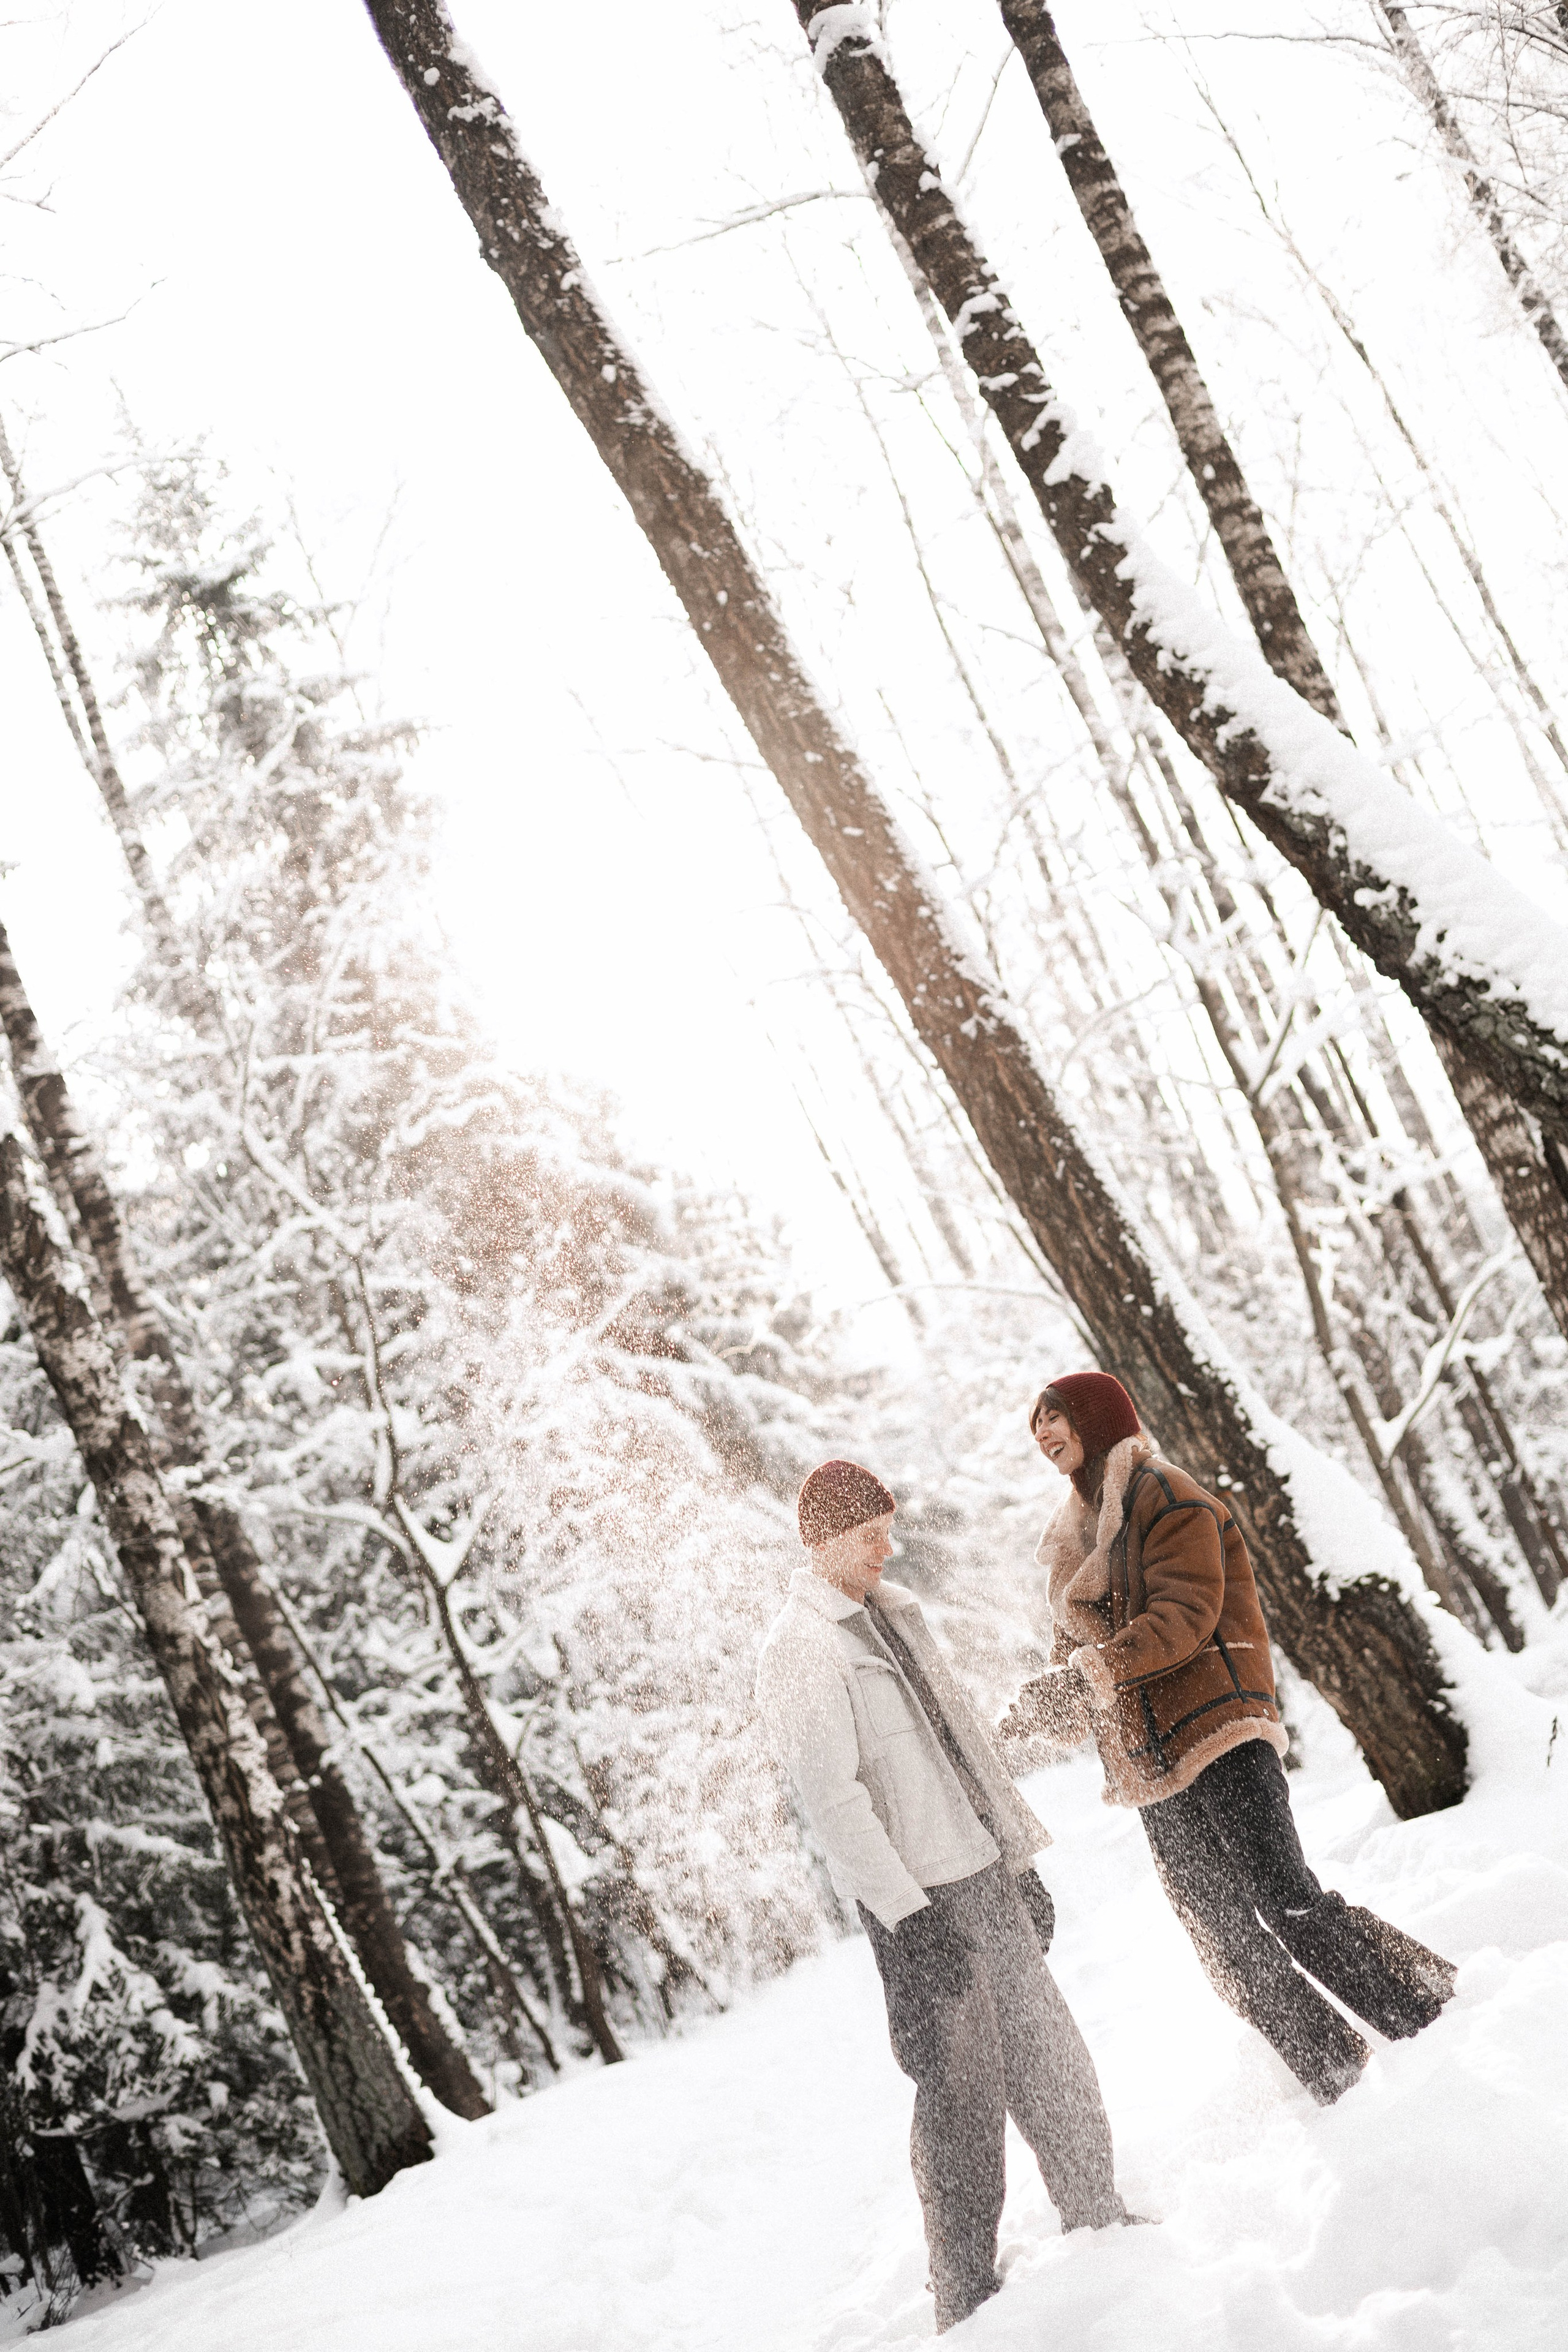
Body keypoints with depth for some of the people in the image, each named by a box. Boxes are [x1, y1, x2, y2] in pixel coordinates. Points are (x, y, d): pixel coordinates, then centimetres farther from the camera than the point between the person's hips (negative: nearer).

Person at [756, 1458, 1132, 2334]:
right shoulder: (800, 1647, -12)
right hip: (922, 1900, -8)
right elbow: (832, 1795, -18)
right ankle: (968, 2297, 6)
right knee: (963, 2089, -4)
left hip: (986, 1874, 8)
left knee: (1051, 2056, 13)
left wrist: (1022, 1855, 19)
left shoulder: (896, 1612, 15)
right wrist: (909, 1913, -22)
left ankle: (1099, 2217, 28)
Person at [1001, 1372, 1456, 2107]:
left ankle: (1441, 2025, -7)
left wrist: (1094, 1670, -27)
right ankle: (1347, 2090, 9)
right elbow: (1076, 1661, 21)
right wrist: (1026, 1728, 3)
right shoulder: (1079, 1538, 22)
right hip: (1152, 1769, 7)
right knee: (1230, 1950, 2)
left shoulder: (1164, 1496, -1)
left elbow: (1186, 1611, -15)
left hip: (1219, 1740, -7)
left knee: (1287, 1903, -18)